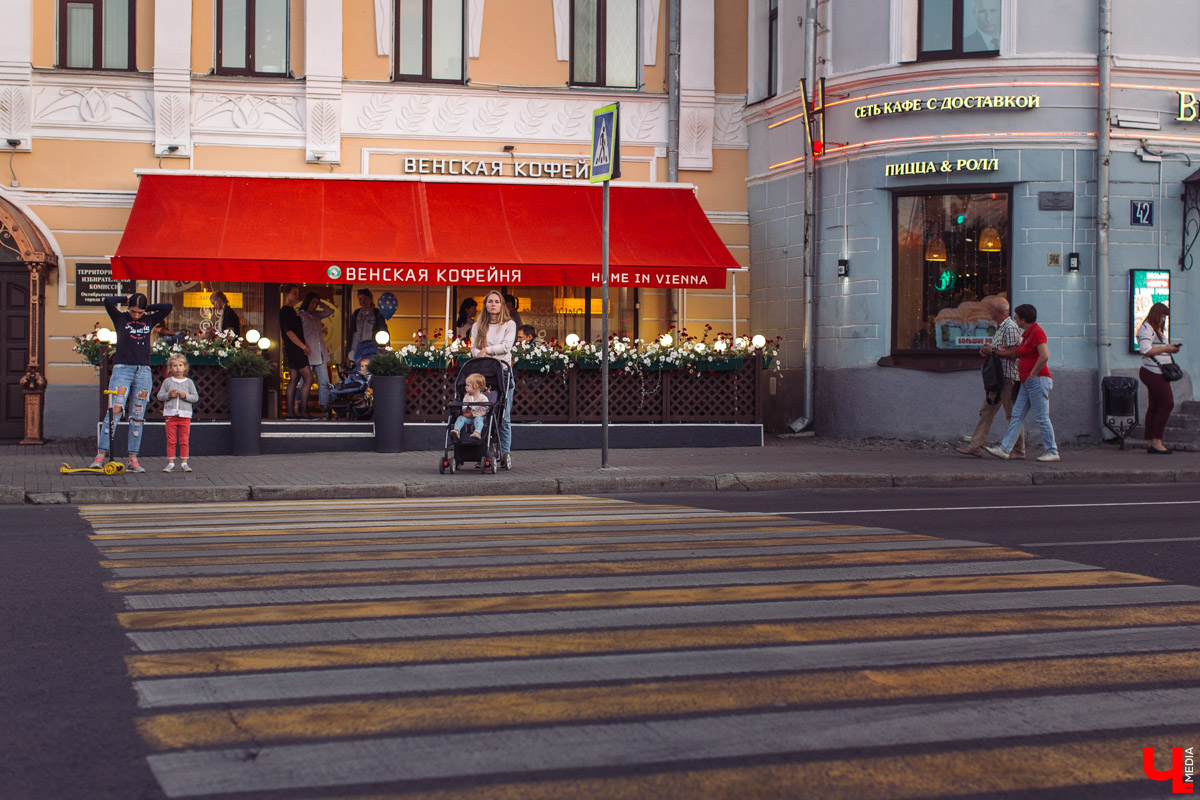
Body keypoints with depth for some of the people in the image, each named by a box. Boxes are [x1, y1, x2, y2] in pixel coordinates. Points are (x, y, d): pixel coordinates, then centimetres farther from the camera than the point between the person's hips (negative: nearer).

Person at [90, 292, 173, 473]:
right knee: (114, 412, -13)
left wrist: (147, 308, 6)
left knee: (137, 417, 3)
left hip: (144, 372, 3)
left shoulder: (149, 321, 12)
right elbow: (108, 301, -10)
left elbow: (168, 307, 6)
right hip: (122, 369, -3)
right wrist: (126, 299, 4)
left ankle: (133, 459, 6)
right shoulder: (120, 318, 5)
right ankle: (101, 454, -13)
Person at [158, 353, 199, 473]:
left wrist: (185, 396, -12)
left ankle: (184, 463, 6)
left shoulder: (188, 382, 6)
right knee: (171, 441, 1)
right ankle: (170, 463, 5)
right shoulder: (167, 381, 7)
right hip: (170, 414, 0)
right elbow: (159, 395, 5)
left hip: (185, 415, 0)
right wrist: (169, 395, -13)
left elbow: (196, 397, 3)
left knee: (184, 440, 1)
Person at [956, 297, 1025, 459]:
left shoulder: (1010, 327, -13)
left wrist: (993, 350, -14)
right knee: (986, 411, 6)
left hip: (1008, 377, -10)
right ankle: (976, 447, 4)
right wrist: (986, 350, 6)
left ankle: (1019, 451, 4)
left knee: (1013, 415, -3)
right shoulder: (999, 327, 18)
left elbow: (1014, 352, -21)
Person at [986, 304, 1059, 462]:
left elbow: (1045, 356, -24)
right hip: (1027, 382, 10)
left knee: (1041, 418, -5)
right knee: (1016, 415, 7)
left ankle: (1052, 452, 2)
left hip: (1038, 380, -10)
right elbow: (1019, 353, 28)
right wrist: (993, 351, 23)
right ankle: (1004, 449, 7)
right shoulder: (1027, 333, 17)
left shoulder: (1037, 332, -14)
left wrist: (1033, 374, -17)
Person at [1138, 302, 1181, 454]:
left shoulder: (1156, 330, 23)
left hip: (1157, 373, 10)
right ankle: (1156, 441, -10)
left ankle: (1150, 442, 7)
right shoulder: (1146, 329, -10)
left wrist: (1170, 349, 10)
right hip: (1152, 372, -10)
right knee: (1167, 404, -12)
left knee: (1154, 406, 7)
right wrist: (1166, 348, -14)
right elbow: (1146, 350, -21)